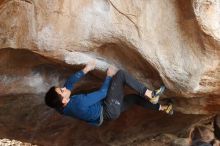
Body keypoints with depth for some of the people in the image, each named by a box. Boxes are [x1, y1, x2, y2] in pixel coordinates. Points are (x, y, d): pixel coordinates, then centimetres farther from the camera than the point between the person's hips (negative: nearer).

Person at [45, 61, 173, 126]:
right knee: (121, 74, -14)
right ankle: (150, 95, -7)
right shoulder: (79, 102, -36)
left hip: (105, 111, 9)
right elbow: (102, 93, -23)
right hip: (110, 111, -9)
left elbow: (70, 81, 2)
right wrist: (109, 76, -8)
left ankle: (162, 108, 41)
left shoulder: (63, 107, -10)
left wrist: (85, 70, -6)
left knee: (134, 97, 23)